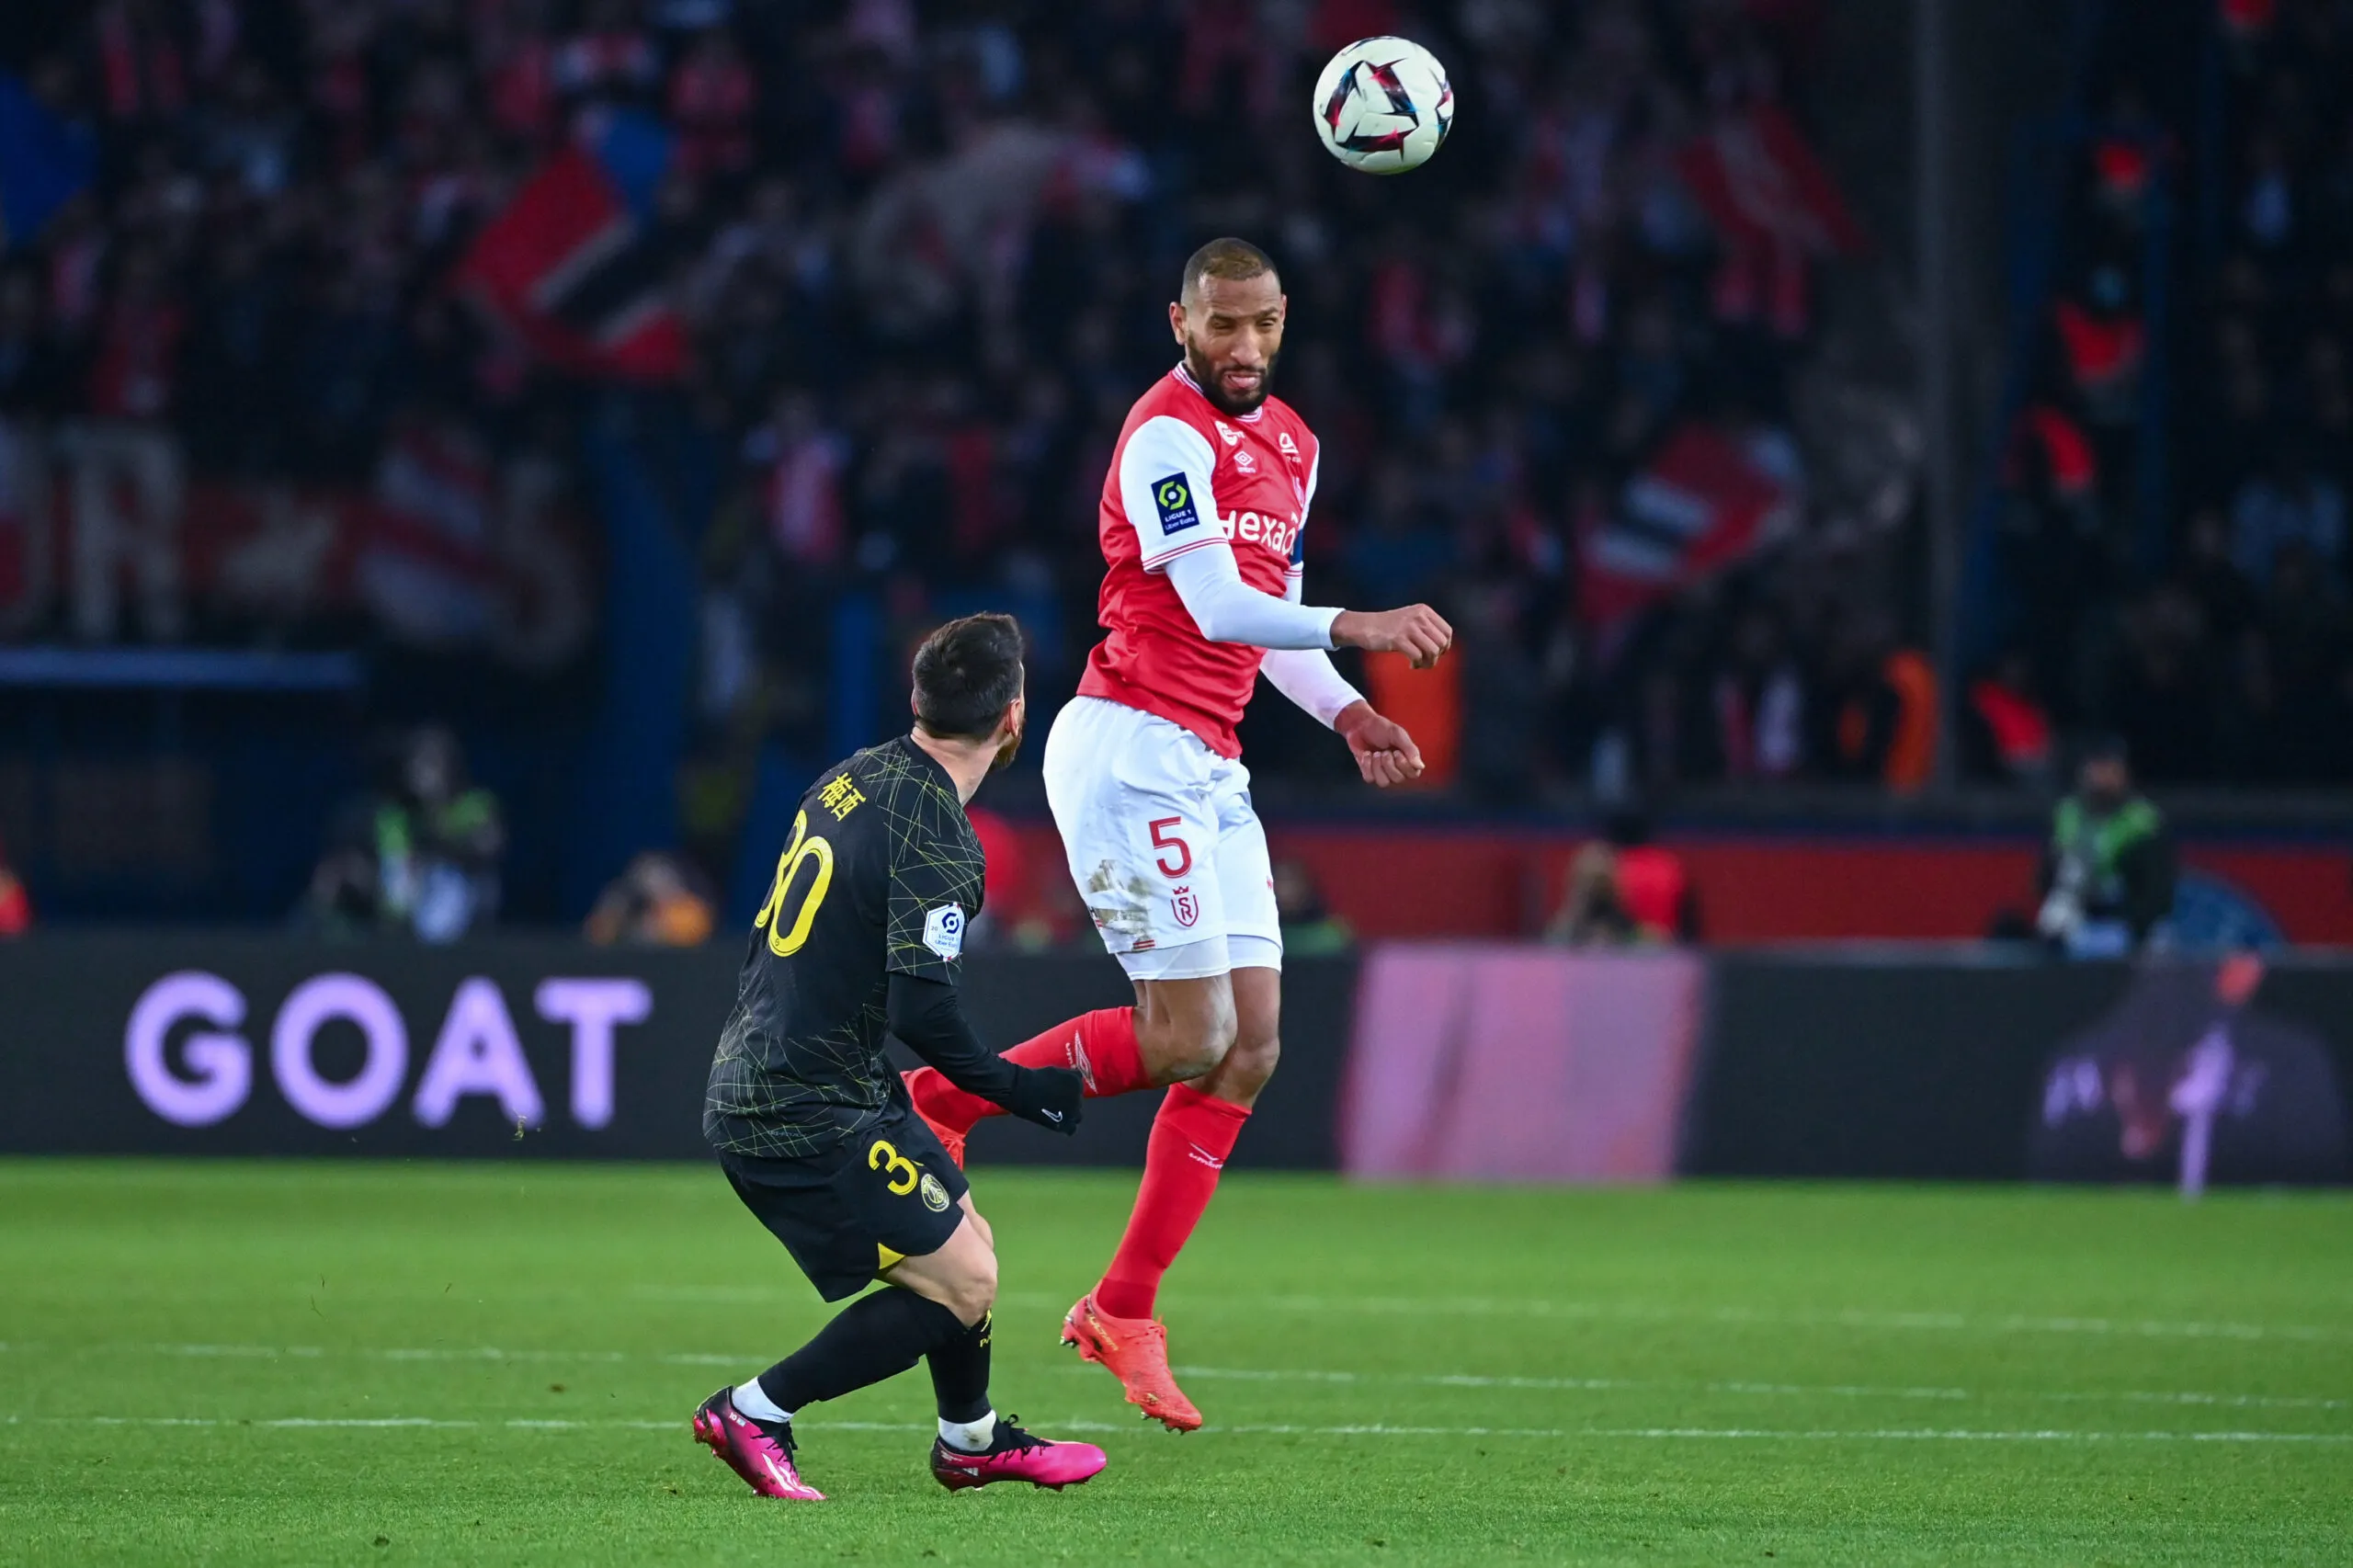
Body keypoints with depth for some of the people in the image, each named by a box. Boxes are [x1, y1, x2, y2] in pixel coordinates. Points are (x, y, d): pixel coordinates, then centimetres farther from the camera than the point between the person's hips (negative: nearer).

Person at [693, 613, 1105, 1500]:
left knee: (966, 1240, 20)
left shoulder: (854, 778, 7)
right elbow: (922, 1009, -26)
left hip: (748, 1087, 9)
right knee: (962, 1282, -6)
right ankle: (754, 1413, -4)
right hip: (811, 1118, -9)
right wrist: (1013, 1090, -11)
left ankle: (970, 1442, 38)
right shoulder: (937, 842, -20)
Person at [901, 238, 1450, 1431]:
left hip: (1209, 770, 9)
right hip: (1129, 746, -9)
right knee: (1190, 1040, -13)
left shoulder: (1290, 444, 16)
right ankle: (945, 1099, 6)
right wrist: (1354, 627, -37)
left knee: (1251, 1048, 2)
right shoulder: (1168, 436, -13)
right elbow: (1215, 607, -24)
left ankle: (1124, 1311, 9)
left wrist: (1345, 712, 9)